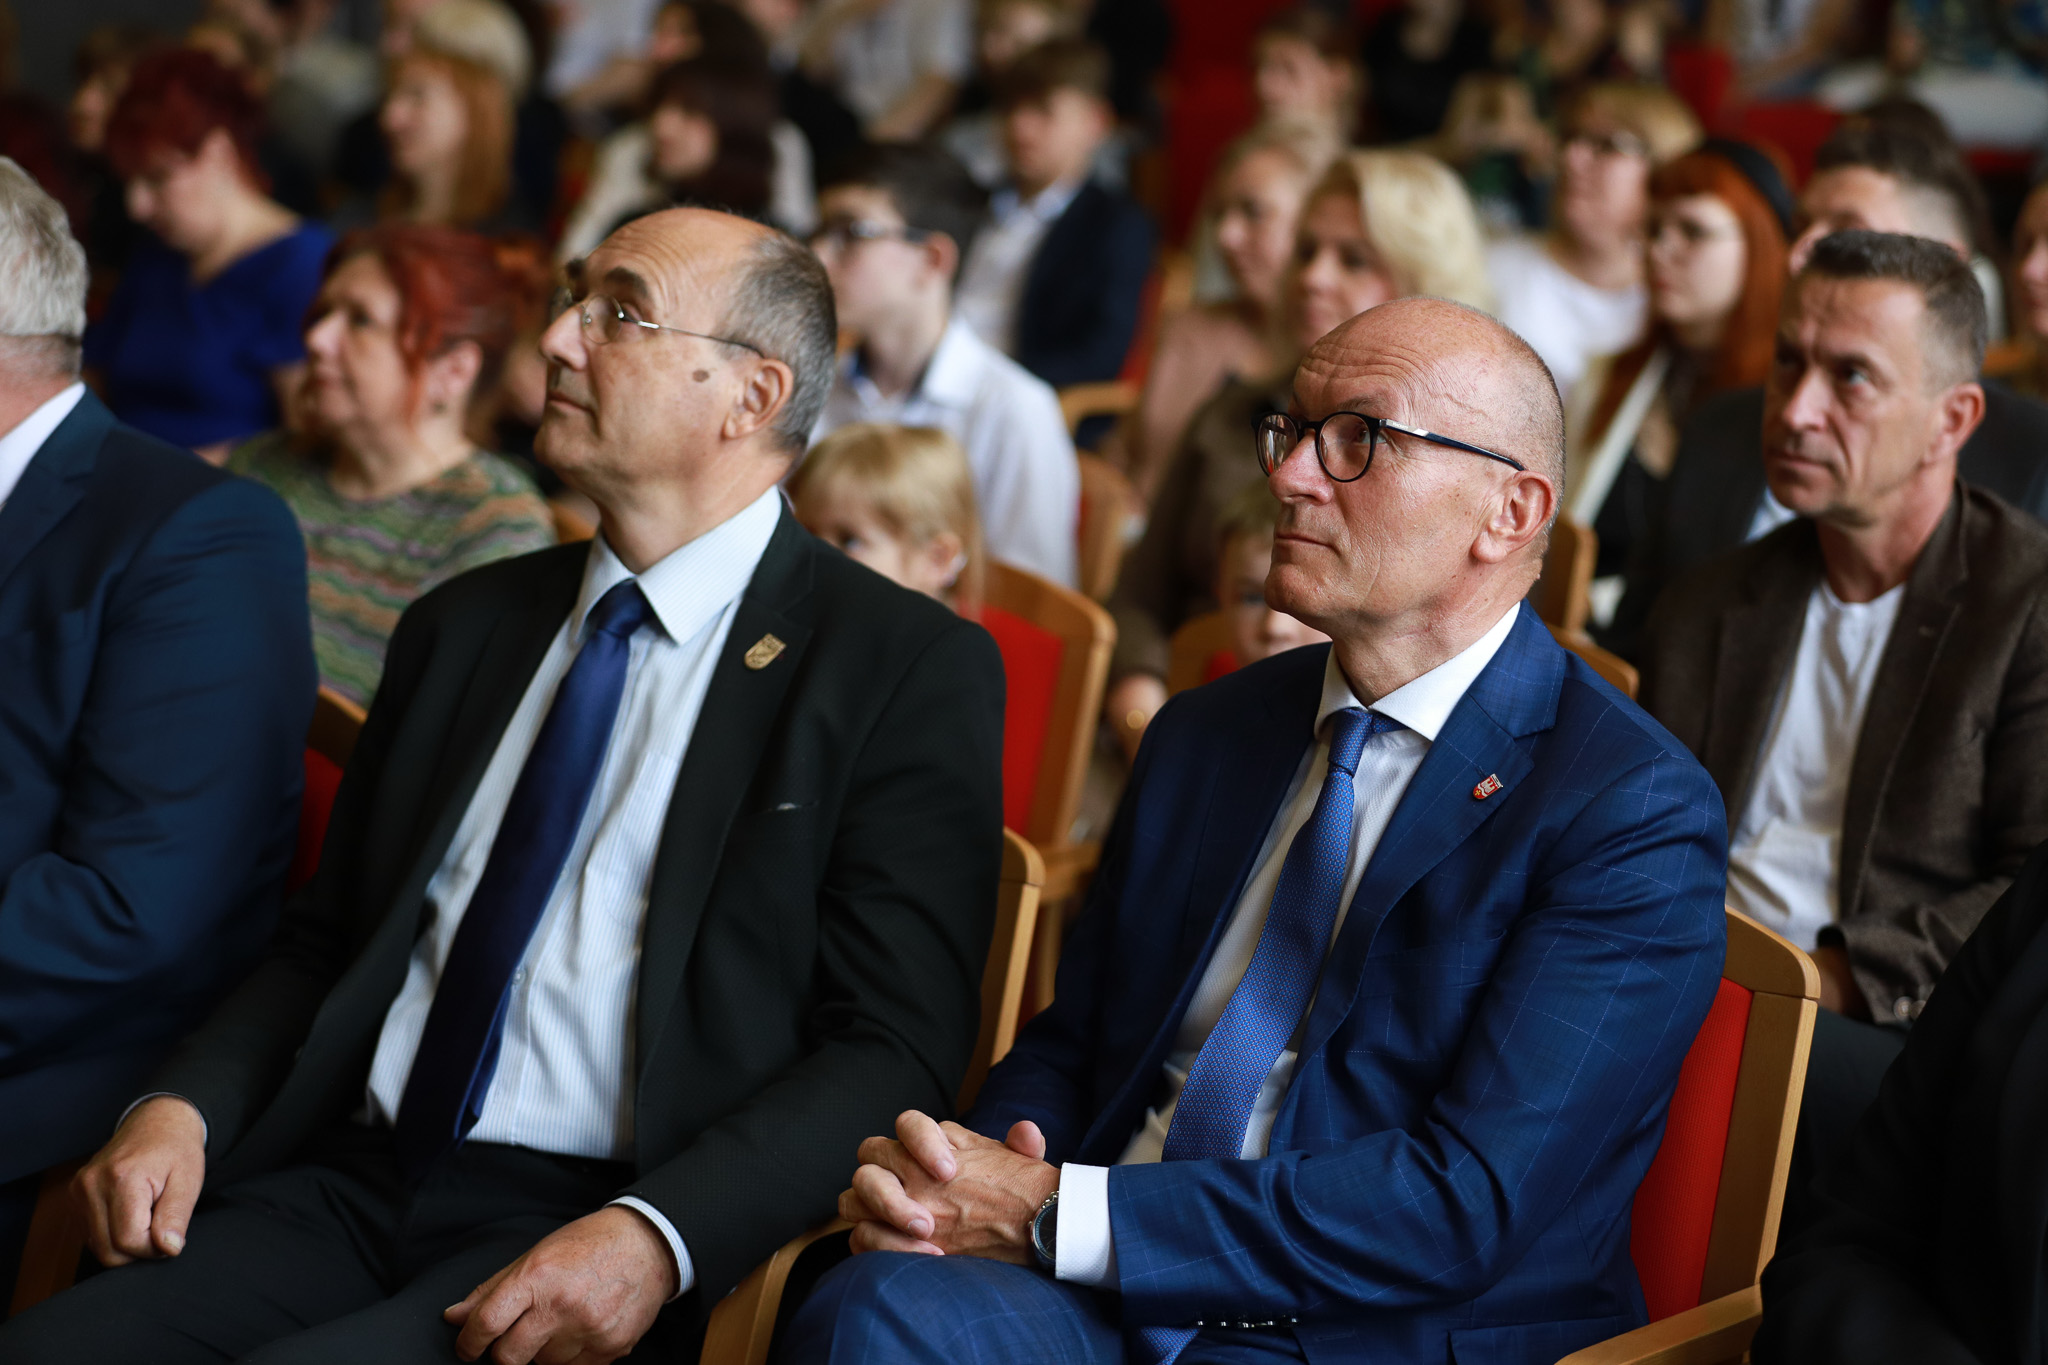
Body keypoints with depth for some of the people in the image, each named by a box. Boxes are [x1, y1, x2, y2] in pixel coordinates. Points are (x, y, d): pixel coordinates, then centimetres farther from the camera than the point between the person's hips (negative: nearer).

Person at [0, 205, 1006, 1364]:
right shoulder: (464, 626, 19)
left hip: (593, 1236, -5)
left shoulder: (910, 669, 0)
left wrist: (655, 1237, -22)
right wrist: (186, 1108, 2)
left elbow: (894, 1049, -8)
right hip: (357, 1184, 6)